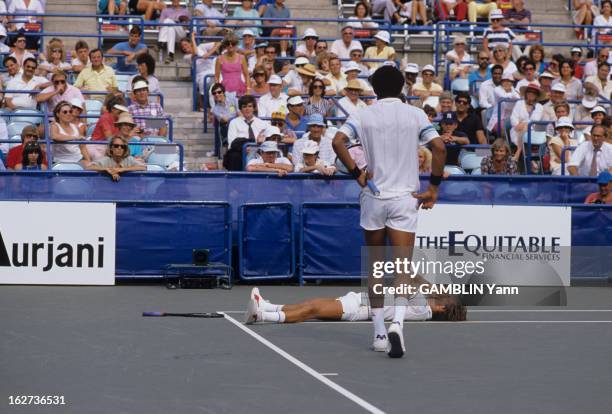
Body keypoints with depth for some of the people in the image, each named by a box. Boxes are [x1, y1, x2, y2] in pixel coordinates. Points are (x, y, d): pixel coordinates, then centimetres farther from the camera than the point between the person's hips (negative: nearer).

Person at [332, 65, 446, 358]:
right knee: (402, 267, -3)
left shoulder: (363, 115, 2)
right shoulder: (415, 115, 2)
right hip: (405, 198, -1)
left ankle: (379, 332, 16)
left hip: (373, 197, 1)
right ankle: (397, 322, -26)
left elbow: (338, 141, -14)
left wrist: (357, 174, -7)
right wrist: (434, 187, -1)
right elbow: (439, 148, -8)